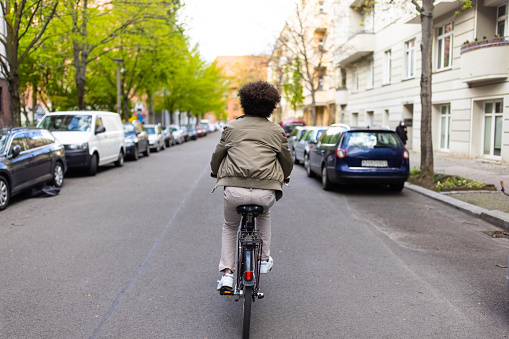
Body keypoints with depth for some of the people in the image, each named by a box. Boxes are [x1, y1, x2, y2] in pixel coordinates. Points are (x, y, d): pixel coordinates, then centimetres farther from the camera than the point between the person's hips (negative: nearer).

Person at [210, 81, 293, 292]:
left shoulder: (232, 127, 11)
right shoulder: (276, 131, 12)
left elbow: (218, 154, 18)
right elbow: (287, 160, 20)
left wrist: (215, 172, 40)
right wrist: (285, 176, 42)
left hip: (235, 189, 0)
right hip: (265, 191, 1)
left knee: (230, 226, 27)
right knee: (264, 215, 36)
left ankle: (227, 273, 18)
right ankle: (264, 259, 38)